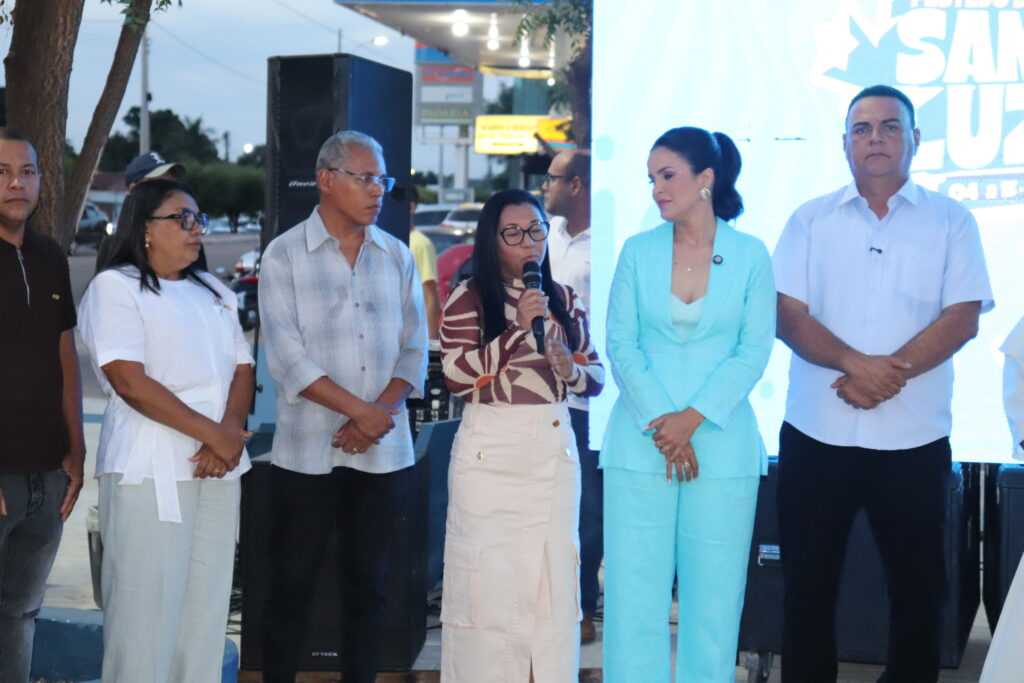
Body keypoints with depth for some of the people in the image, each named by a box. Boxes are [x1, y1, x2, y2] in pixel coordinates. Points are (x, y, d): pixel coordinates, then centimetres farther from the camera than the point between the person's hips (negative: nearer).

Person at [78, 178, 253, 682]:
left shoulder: (213, 291, 19)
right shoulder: (115, 287, -3)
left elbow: (242, 369, 11)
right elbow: (130, 382, -13)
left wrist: (229, 433, -9)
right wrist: (212, 432, -14)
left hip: (219, 468, 6)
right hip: (150, 470, -6)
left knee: (207, 604, 6)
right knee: (146, 607, -5)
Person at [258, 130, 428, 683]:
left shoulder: (397, 257, 9)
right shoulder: (284, 255, -1)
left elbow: (414, 350, 6)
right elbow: (287, 357, -9)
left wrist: (380, 414, -10)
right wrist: (361, 410, -13)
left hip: (384, 452, 3)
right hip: (308, 451, -3)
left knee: (367, 585, 9)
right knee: (292, 585, 3)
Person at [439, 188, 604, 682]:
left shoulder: (564, 300, 11)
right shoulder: (468, 298, -1)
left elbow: (596, 376, 15)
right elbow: (458, 377, -11)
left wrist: (572, 370, -8)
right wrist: (518, 328, -16)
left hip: (554, 449, 4)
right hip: (490, 451, -3)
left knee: (553, 576, 3)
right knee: (490, 578, -2)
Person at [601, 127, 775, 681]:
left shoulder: (749, 255, 2)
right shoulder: (638, 251, 6)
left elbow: (754, 351, -2)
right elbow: (620, 344, 1)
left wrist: (692, 418, -12)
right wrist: (660, 423, -10)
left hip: (722, 444, -1)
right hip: (640, 444, 1)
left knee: (713, 595, 3)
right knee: (633, 591, 0)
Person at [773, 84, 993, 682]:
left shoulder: (951, 221, 3)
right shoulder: (811, 220, 6)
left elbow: (962, 318, -6)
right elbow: (788, 316, -3)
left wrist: (890, 374, -17)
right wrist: (858, 364, -18)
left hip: (915, 437, -1)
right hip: (816, 433, 1)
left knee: (919, 588, 7)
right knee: (808, 584, 7)